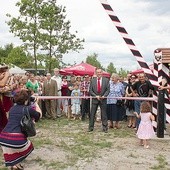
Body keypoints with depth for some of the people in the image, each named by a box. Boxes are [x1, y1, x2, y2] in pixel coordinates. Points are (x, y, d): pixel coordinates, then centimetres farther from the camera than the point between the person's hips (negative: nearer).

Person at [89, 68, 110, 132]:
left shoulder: (106, 80, 0)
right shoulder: (92, 80, 2)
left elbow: (108, 89, 0)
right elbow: (90, 90, 1)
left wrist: (104, 96, -14)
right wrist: (96, 96, -11)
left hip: (103, 99, -1)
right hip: (95, 99, 1)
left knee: (104, 114, 5)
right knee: (92, 114, 3)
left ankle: (105, 128, 13)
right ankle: (91, 127, 13)